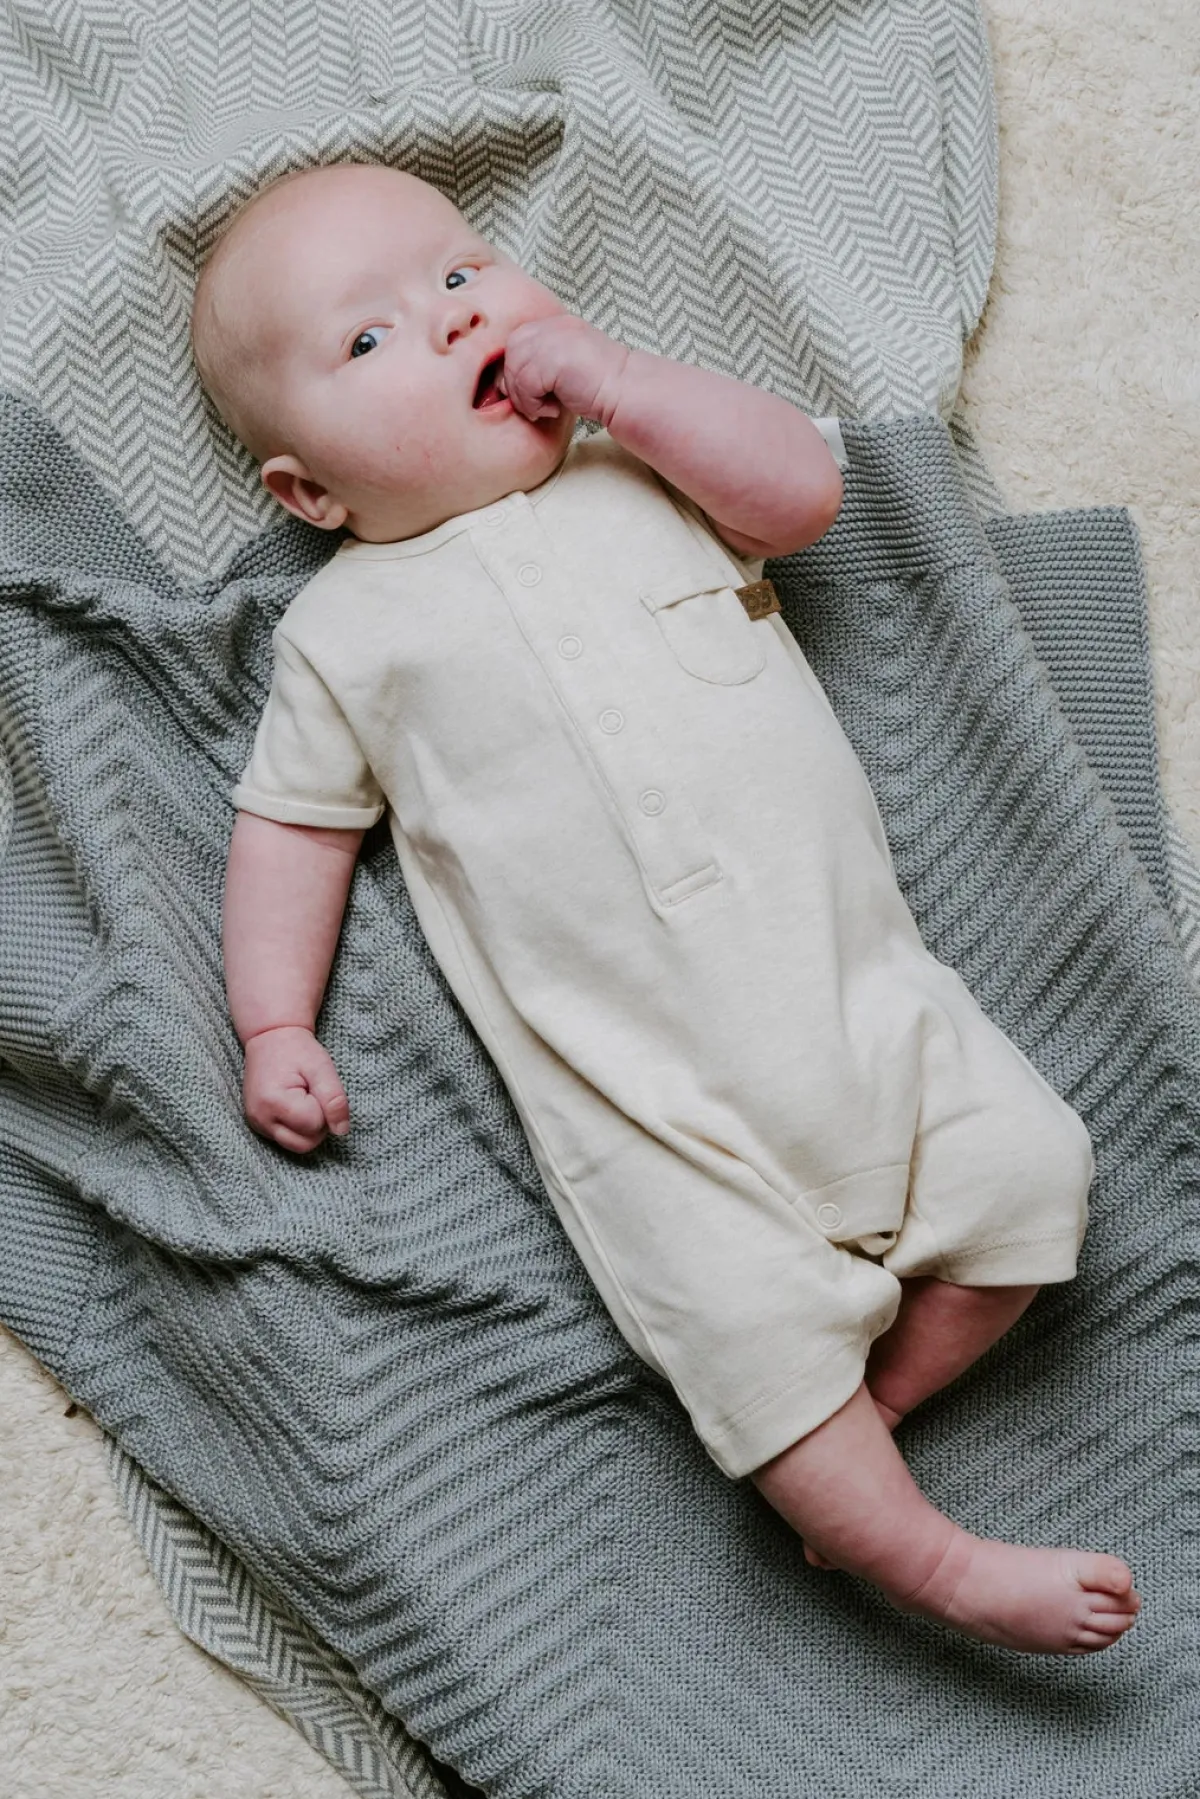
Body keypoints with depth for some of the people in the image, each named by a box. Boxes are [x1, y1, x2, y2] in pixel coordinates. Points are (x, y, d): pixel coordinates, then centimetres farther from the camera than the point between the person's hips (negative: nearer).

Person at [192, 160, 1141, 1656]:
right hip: (641, 1096, -3)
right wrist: (275, 1028, 1)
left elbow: (803, 490, -1)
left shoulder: (637, 477, 14)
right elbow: (291, 824, 11)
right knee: (750, 1314, -17)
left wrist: (622, 384, -6)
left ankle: (858, 1411, 13)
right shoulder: (346, 631, 8)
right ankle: (933, 1563, 2)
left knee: (1032, 1166, -3)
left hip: (856, 986, 3)